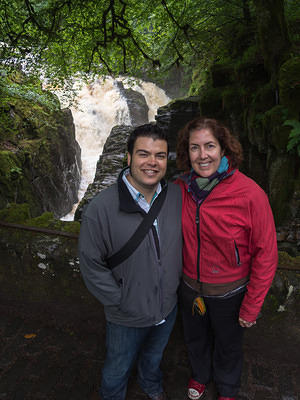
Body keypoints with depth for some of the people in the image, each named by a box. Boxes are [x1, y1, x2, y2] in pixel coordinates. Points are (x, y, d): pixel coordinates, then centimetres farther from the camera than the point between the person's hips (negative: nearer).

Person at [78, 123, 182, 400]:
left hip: (169, 306, 4)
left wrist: (180, 281, 2)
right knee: (118, 368, 22)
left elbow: (186, 240, 4)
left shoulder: (177, 196, -12)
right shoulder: (101, 208, -25)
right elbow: (91, 264, -17)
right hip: (128, 318, -4)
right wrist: (121, 302, -14)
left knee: (155, 355, 32)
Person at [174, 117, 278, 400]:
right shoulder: (180, 188, -13)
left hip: (228, 293, -3)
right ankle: (200, 374, 61)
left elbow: (265, 255, -18)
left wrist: (251, 307, -13)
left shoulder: (250, 194, -26)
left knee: (228, 345, 25)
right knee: (195, 339, 29)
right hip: (190, 287, 3)